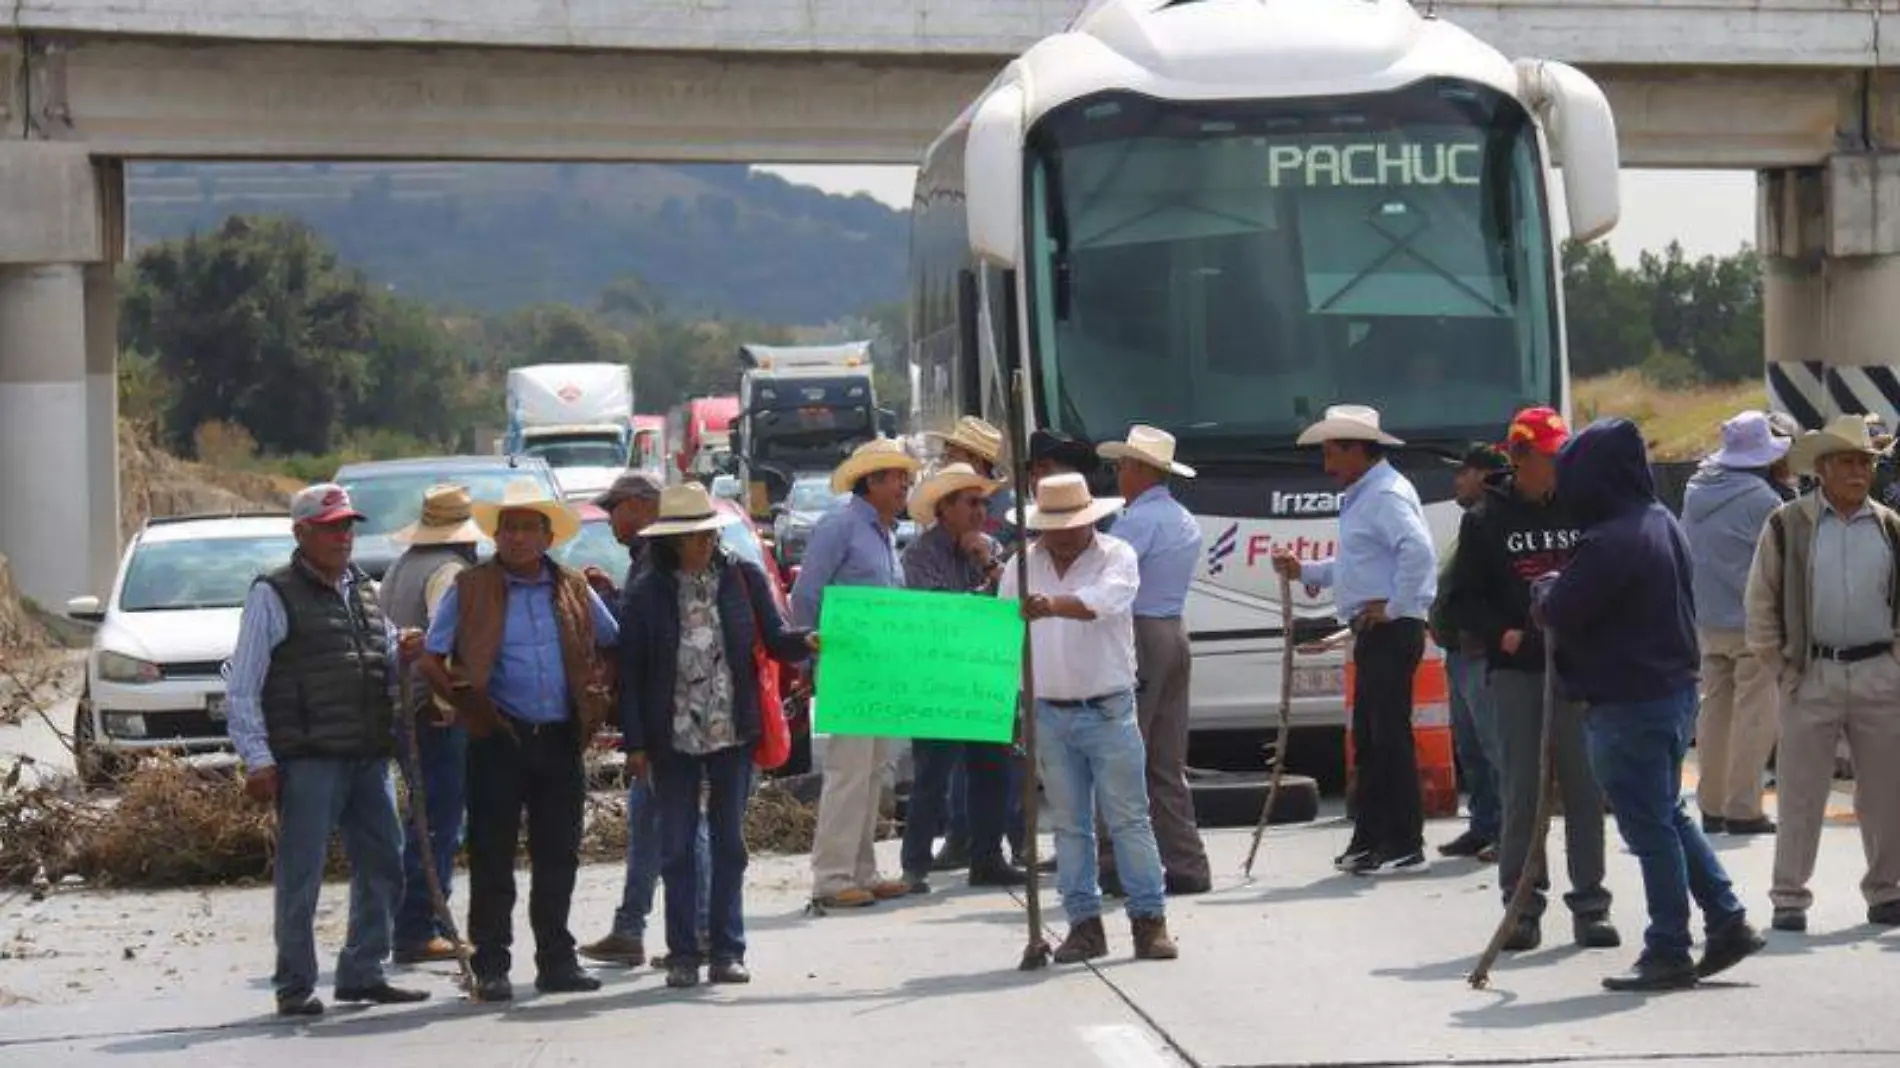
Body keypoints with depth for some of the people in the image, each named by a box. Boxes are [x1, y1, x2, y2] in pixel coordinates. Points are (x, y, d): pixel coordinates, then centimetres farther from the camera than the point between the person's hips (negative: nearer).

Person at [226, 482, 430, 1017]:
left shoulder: (364, 592, 19)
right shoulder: (274, 595, -1)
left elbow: (383, 668, 27)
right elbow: (242, 686, -4)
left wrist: (401, 655, 3)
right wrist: (257, 758, -12)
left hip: (369, 757, 7)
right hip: (308, 758, -7)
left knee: (383, 863, 7)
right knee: (300, 872, -5)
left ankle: (362, 973, 18)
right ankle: (295, 986, 1)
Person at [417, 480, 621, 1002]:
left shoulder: (574, 590, 11)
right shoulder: (470, 589, 1)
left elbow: (616, 645, 22)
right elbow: (430, 660, 2)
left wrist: (598, 699, 8)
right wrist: (467, 704, -11)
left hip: (561, 741, 3)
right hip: (499, 741, -3)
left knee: (558, 859, 8)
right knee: (492, 859, -1)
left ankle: (557, 961, 16)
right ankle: (491, 967, 3)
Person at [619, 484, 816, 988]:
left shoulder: (743, 578, 2)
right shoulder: (647, 593, -2)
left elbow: (774, 640, 3)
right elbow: (630, 671, 0)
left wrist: (806, 643, -20)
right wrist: (635, 742, -4)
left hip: (732, 733, 1)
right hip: (674, 737, -1)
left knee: (729, 844, 7)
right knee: (678, 847, 4)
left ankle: (727, 951, 13)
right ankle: (683, 955, 10)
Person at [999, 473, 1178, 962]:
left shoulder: (1117, 557, -4)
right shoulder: (1023, 567, 9)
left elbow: (1103, 600, -25)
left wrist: (1054, 605, -44)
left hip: (1108, 711, -4)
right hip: (1048, 714, 4)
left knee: (1128, 819, -3)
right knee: (1069, 824, 6)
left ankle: (1150, 919, 0)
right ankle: (1084, 924, 11)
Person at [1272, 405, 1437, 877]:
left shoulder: (1386, 495, -14)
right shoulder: (1363, 496, 20)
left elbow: (1418, 550, -29)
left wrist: (1393, 607, -22)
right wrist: (1304, 571, 20)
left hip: (1392, 631, -11)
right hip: (1374, 635, 11)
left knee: (1390, 735, -9)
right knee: (1369, 736, 13)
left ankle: (1405, 846, -7)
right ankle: (1370, 839, 19)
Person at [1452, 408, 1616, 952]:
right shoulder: (1486, 521, 4)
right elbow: (1466, 597, 4)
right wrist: (1503, 634, -12)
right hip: (1515, 669, -1)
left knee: (1585, 787, 1)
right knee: (1522, 791, -1)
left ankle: (1589, 903, 7)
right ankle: (1523, 903, 5)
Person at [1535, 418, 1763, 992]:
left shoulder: (1609, 542, -22)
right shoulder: (1662, 524, 10)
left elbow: (1560, 613, -20)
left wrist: (1544, 589, 4)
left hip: (1629, 706, -10)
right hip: (1676, 687, 10)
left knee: (1650, 827, -2)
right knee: (1669, 815, 20)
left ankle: (1668, 953, 4)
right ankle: (1728, 921, 21)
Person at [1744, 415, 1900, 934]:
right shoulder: (1788, 525, 0)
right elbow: (1761, 602, 3)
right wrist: (1779, 666, -2)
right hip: (1812, 674, -3)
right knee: (1800, 792, 0)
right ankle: (1789, 897, 6)